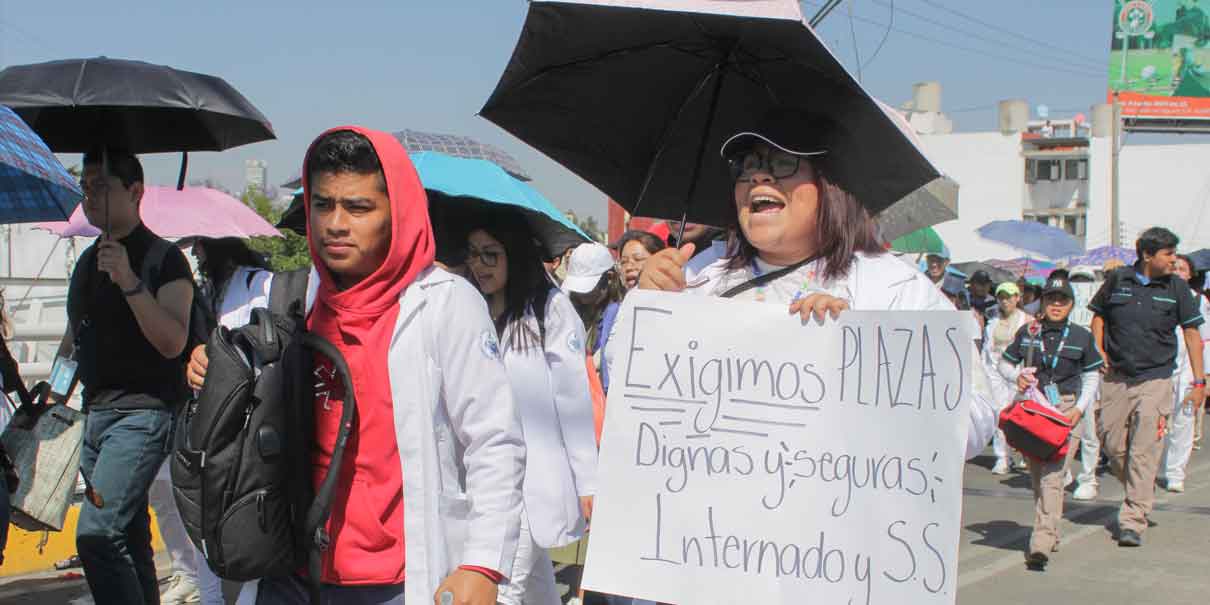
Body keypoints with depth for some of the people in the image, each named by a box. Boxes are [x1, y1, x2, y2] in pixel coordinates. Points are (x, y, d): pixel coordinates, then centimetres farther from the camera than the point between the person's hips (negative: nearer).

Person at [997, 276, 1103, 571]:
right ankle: (1051, 533, 27)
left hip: (1066, 409, -3)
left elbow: (1092, 376, 12)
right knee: (1036, 475, 8)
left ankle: (1041, 545, -21)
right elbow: (1004, 363, 17)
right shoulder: (1027, 333, 6)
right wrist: (1017, 376, -5)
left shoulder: (1081, 337, 3)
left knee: (1052, 475, -15)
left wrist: (1080, 408, -1)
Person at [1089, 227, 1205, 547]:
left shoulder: (1177, 288, 1)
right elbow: (1098, 314, 16)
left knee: (1144, 452, -8)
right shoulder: (1118, 279, 2)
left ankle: (1132, 521, -7)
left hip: (1155, 379, -2)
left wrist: (1199, 380, 1)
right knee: (1110, 442, 7)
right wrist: (1099, 352, 2)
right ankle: (1141, 494, 32)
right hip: (1115, 377, 2)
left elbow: (1191, 333, 5)